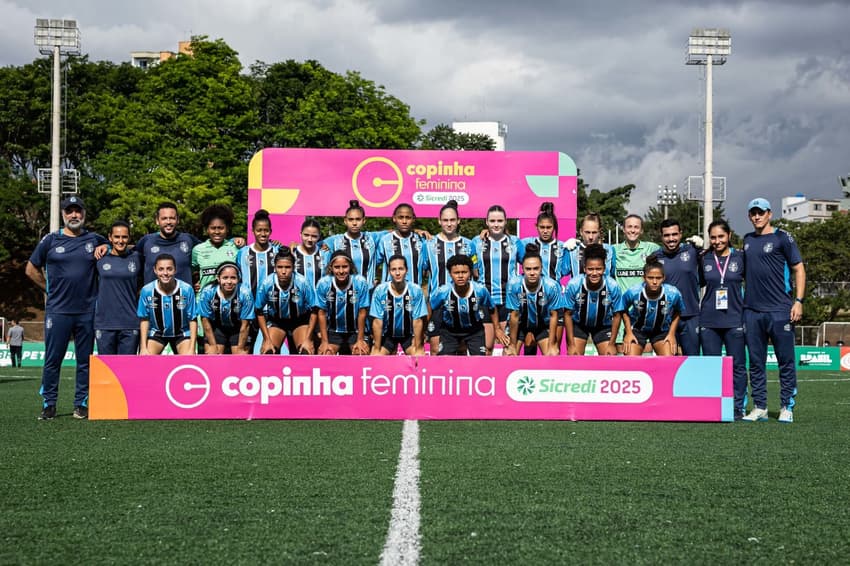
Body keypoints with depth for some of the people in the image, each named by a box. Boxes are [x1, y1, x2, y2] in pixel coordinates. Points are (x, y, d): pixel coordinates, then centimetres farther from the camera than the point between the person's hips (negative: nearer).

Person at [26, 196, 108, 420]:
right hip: (57, 310, -1)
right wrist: (50, 289, 7)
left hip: (87, 311, 1)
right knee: (52, 360, 0)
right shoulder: (51, 240, 5)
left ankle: (81, 404, 13)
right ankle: (49, 405, 7)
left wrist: (106, 248, 3)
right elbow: (31, 270, 13)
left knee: (85, 361, 5)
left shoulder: (95, 240, 8)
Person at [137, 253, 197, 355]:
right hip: (156, 332, 1)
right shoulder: (146, 290, -20)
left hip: (182, 333, -1)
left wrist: (191, 349, -16)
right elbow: (144, 319, -6)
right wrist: (143, 348, -10)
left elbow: (192, 320, -13)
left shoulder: (186, 289, -23)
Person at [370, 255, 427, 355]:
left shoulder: (416, 290, -19)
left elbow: (418, 321, -15)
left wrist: (418, 348, -15)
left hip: (409, 334, 0)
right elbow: (377, 322, -16)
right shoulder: (380, 291, -19)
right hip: (387, 334, 0)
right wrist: (377, 349, -16)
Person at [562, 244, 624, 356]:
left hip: (603, 326, 1)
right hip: (578, 324, -1)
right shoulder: (573, 285, -28)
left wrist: (611, 344, -10)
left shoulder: (613, 286, -26)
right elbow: (568, 314, -15)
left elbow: (617, 315, -11)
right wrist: (571, 344, -15)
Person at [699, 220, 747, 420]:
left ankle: (738, 408, 7)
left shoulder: (740, 258, 3)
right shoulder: (704, 259, 6)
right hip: (709, 321, 1)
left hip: (734, 319, -1)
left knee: (737, 366, 0)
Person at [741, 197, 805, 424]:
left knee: (786, 361, -1)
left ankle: (787, 407, 5)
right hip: (751, 311, 5)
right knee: (756, 362, 6)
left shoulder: (782, 238, 0)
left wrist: (798, 301, -9)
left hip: (779, 310, -5)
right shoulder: (747, 240, 15)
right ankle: (759, 408, 12)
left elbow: (798, 269, -1)